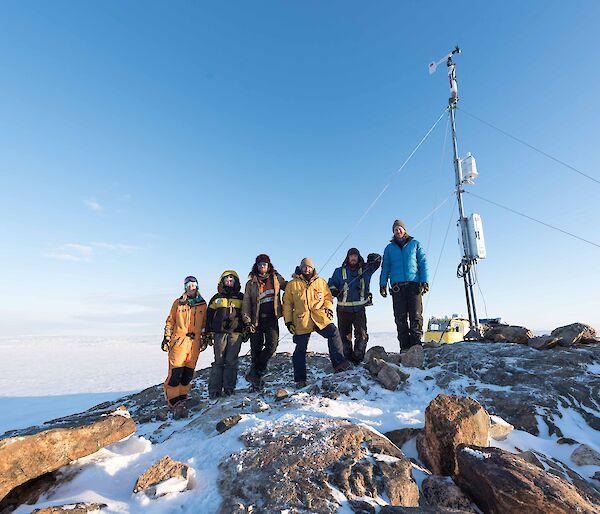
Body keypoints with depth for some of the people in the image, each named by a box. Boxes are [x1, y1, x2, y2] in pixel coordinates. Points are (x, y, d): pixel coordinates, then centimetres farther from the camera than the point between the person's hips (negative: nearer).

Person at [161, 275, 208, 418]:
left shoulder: (203, 304, 10)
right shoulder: (178, 303, 5)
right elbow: (170, 321, 9)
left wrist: (205, 338, 13)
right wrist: (166, 337, 4)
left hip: (195, 342, 2)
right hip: (179, 340, -2)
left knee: (188, 374, 5)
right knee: (175, 373, -8)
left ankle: (180, 400, 17)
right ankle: (175, 403, 0)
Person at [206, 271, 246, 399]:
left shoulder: (241, 298, 12)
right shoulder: (216, 298, 12)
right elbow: (209, 316, 13)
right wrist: (209, 333, 8)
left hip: (236, 333, 0)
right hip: (219, 333, 0)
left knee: (231, 361, -1)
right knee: (219, 361, 0)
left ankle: (229, 388, 6)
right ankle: (214, 390, 6)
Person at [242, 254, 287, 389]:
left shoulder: (276, 278, 10)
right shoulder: (251, 283, 8)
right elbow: (246, 303, 5)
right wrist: (247, 321, -4)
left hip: (271, 318, 0)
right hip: (256, 319, 0)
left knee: (272, 346, -16)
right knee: (256, 350, 4)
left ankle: (254, 373, 0)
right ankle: (256, 379, 19)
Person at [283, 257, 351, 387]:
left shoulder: (320, 282, 14)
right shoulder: (292, 284, 8)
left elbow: (328, 297, 20)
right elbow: (287, 304, 9)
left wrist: (328, 307, -1)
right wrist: (288, 321, 3)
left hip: (320, 317, 1)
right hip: (302, 321, -1)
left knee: (334, 333, -23)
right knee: (300, 349, 2)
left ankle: (339, 363, -16)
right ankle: (300, 379, 14)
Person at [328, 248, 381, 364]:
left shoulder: (365, 269, 8)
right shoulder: (339, 271, 6)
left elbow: (378, 259, 12)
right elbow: (331, 284, 8)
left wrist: (373, 258, -12)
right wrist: (334, 290, -14)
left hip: (359, 308, 0)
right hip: (344, 309, 0)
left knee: (362, 333, -12)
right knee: (344, 335, 6)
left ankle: (358, 358, -5)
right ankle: (348, 359, 19)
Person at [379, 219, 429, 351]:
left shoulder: (415, 244, 15)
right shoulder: (389, 248, 19)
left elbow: (423, 263, 8)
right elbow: (385, 268, 16)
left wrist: (425, 281, -4)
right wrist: (382, 284, 5)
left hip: (414, 283, -1)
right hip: (397, 286, 1)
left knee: (416, 315, -9)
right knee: (400, 317, -2)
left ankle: (416, 344, -6)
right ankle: (404, 347, 2)